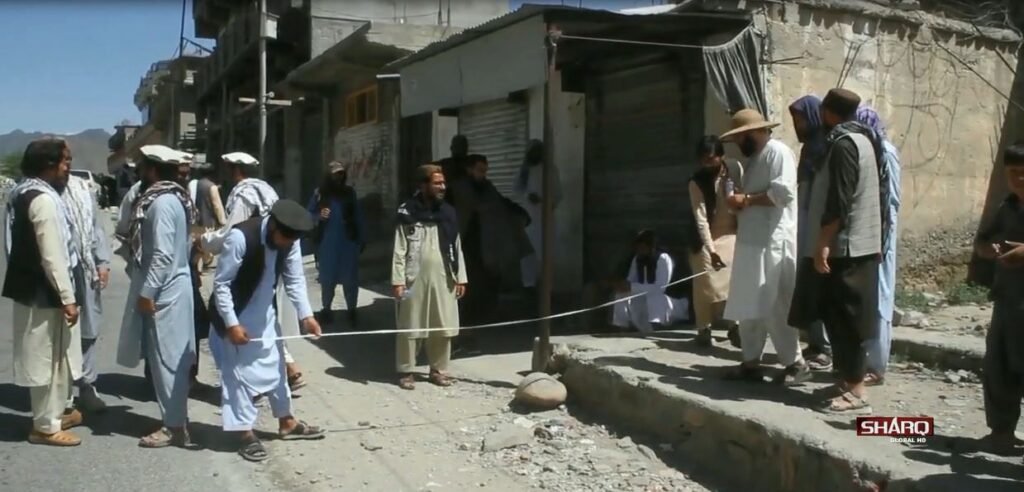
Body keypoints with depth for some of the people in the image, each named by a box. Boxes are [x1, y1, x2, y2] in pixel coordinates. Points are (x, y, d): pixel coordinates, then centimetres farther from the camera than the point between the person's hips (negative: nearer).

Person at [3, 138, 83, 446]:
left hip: (31, 287, 10)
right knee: (49, 358, 2)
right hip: (44, 292, -10)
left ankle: (53, 413, 32)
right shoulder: (44, 199, -21)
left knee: (51, 356, 19)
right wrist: (68, 298, -19)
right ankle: (45, 426, 13)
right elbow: (52, 256, -23)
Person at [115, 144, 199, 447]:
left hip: (163, 292, -10)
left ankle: (174, 426, 5)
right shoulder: (173, 198, 12)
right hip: (170, 287, 10)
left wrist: (146, 292, -19)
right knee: (172, 358, 14)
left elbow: (163, 255, -23)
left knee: (166, 359, -3)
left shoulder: (161, 203, -18)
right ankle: (176, 419, 23)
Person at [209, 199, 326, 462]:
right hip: (235, 313, -7)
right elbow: (221, 284, -25)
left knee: (275, 365, 15)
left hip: (265, 312, 7)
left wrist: (306, 315, -13)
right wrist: (231, 324, -25)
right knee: (240, 370, -1)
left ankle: (286, 422, 29)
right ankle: (246, 433, 11)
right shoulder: (240, 237, -31)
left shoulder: (289, 240, -13)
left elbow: (295, 279, -3)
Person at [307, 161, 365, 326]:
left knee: (350, 278, 1)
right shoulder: (320, 194, -2)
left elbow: (358, 216, 5)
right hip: (327, 244, 0)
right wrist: (319, 216, -15)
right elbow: (310, 214, 6)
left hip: (348, 242, 1)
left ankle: (351, 310, 14)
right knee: (327, 278, 6)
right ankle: (326, 309, 22)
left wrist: (362, 238, 4)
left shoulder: (349, 192, 2)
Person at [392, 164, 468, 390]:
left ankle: (439, 369, 19)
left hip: (443, 279, 4)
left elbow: (456, 247, 11)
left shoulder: (448, 212, 10)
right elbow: (400, 250, -5)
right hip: (415, 278, -4)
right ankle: (406, 371, 14)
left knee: (443, 327, 6)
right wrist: (398, 280, -11)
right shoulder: (408, 212, -3)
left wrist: (461, 277, 7)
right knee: (411, 327, 2)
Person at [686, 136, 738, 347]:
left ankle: (735, 326, 12)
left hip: (732, 235, 2)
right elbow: (701, 219, -21)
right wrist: (711, 249, -27)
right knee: (706, 285, -2)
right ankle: (704, 329, 8)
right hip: (706, 238, -2)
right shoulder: (697, 182, -18)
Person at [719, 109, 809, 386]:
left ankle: (796, 364, 3)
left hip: (773, 243, -10)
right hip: (751, 242, 10)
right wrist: (738, 206, 6)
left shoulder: (778, 152, -8)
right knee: (748, 307, 9)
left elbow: (783, 191, -21)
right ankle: (751, 363, 16)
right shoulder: (752, 160, 21)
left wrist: (746, 199, -14)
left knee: (773, 308, -7)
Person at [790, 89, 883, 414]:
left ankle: (855, 391, -4)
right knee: (840, 317, 13)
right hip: (856, 244, 10)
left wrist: (823, 243, -21)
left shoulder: (843, 144, -14)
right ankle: (847, 380, 20)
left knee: (844, 318, -7)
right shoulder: (860, 139, 17)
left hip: (845, 246, -10)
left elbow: (839, 201, -22)